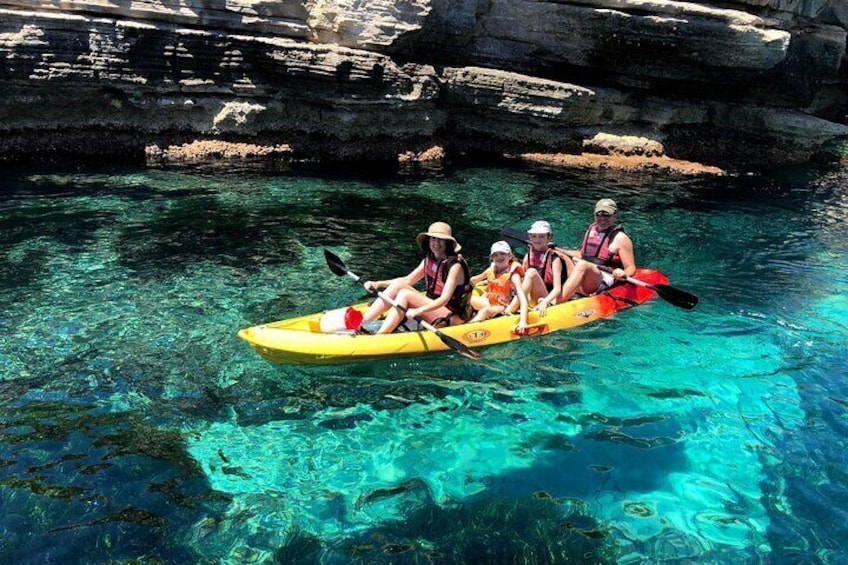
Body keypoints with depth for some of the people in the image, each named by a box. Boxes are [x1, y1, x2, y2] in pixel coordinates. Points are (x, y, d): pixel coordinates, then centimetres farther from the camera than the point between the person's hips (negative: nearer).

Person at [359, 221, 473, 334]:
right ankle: (361, 325, -17)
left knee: (405, 294, -25)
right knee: (397, 286, -10)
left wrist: (419, 310, -40)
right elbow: (407, 280, 12)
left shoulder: (455, 266, -16)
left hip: (453, 316, -7)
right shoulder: (429, 260, 6)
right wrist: (378, 284, 1)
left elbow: (444, 299, -25)